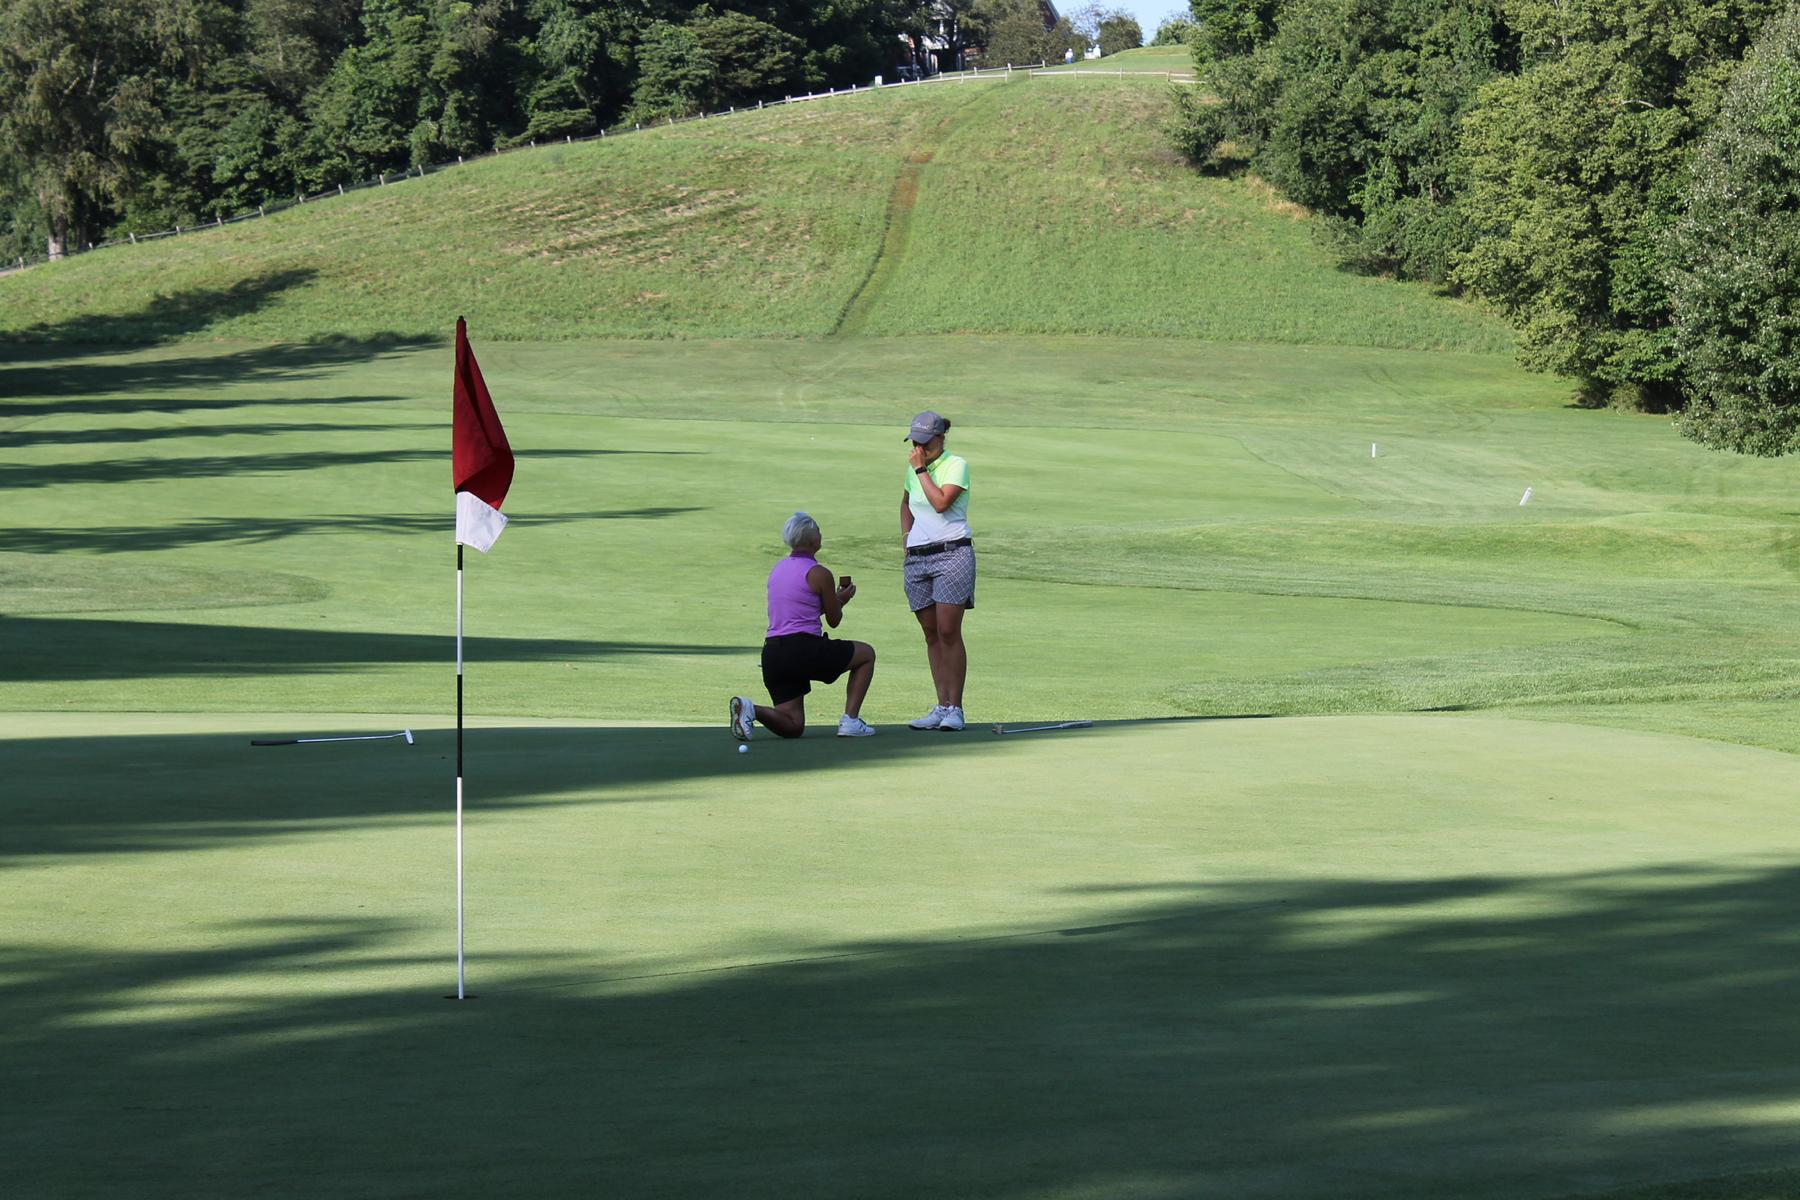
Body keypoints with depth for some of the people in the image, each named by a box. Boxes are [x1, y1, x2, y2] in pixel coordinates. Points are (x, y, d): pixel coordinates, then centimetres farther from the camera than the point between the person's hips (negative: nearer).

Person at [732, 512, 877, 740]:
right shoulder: (819, 574, -6)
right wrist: (842, 599, 24)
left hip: (771, 653, 7)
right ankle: (850, 720, 7)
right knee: (866, 654, 17)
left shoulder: (778, 569, 16)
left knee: (793, 727, 14)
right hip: (805, 651, -7)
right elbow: (834, 620, 3)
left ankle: (750, 710, -13)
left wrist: (835, 597, 32)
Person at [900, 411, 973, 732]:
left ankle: (954, 708, -9)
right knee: (931, 634, 5)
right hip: (917, 558, 6)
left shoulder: (956, 465, -4)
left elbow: (941, 502, -20)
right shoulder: (913, 469, 15)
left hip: (952, 552, -6)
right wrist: (905, 533, 17)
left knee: (948, 632, -11)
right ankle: (941, 707, 7)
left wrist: (921, 469, -12)